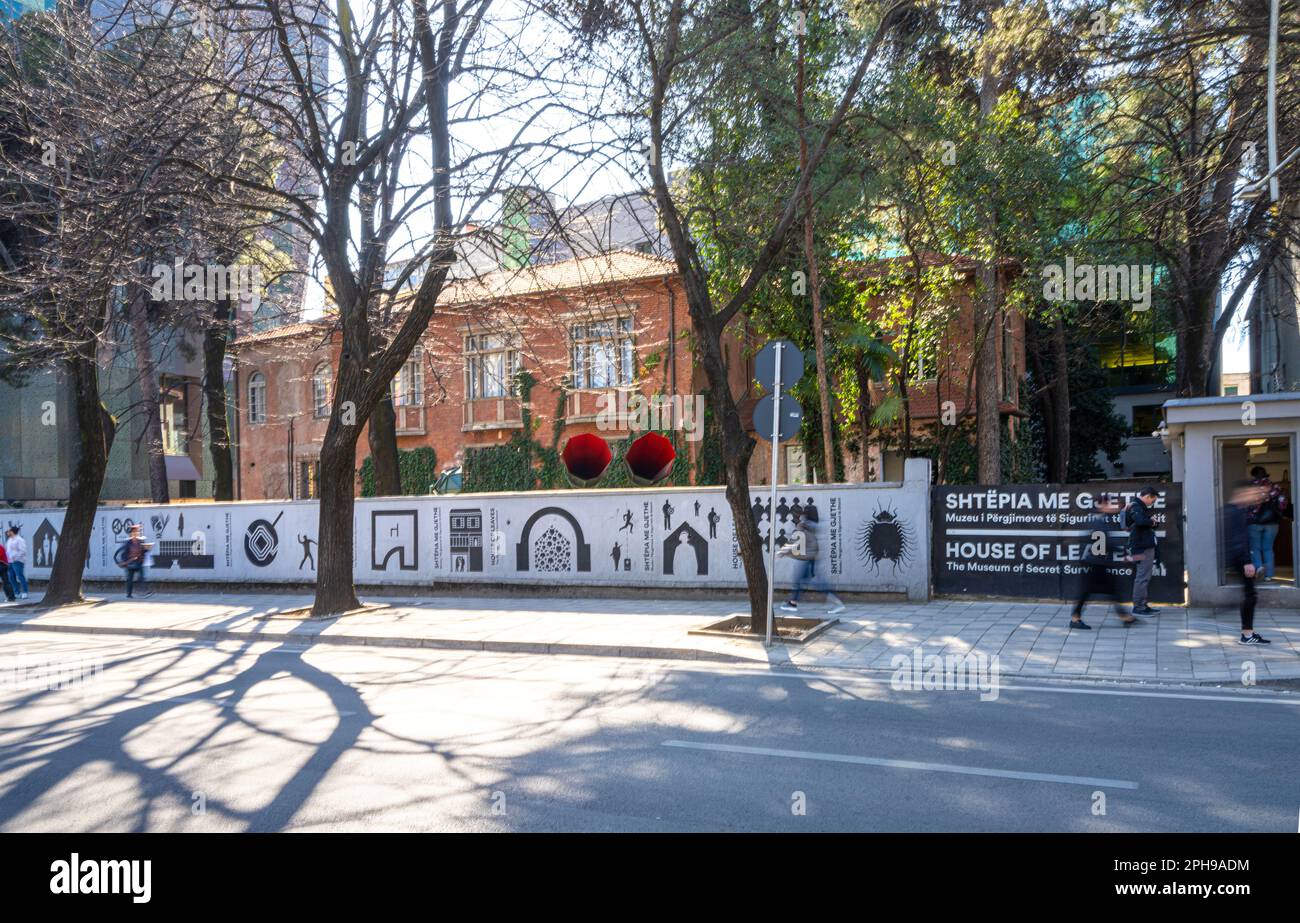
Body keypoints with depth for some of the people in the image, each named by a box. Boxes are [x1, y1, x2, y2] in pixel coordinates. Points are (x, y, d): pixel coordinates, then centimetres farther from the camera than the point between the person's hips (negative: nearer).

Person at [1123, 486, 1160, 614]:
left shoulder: (1139, 506, 19)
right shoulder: (1135, 506, -14)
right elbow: (1141, 521, -32)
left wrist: (1151, 523, -4)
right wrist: (1152, 522, -13)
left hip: (1147, 545, 11)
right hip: (1143, 547, -11)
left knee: (1145, 576, 16)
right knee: (1142, 577, -9)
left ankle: (1143, 605, 23)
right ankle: (1138, 607, -7)